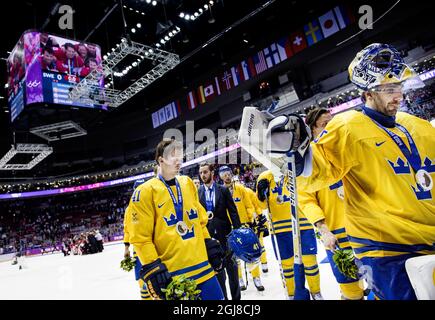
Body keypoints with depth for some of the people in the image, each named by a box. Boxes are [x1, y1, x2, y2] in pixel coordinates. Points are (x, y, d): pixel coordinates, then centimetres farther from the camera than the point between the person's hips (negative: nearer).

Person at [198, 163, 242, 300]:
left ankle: (236, 296, 25)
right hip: (208, 234, 1)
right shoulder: (198, 192, 0)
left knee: (230, 264, 10)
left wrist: (237, 230, -8)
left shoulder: (223, 190, -1)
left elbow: (233, 211, -2)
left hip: (224, 232, 0)